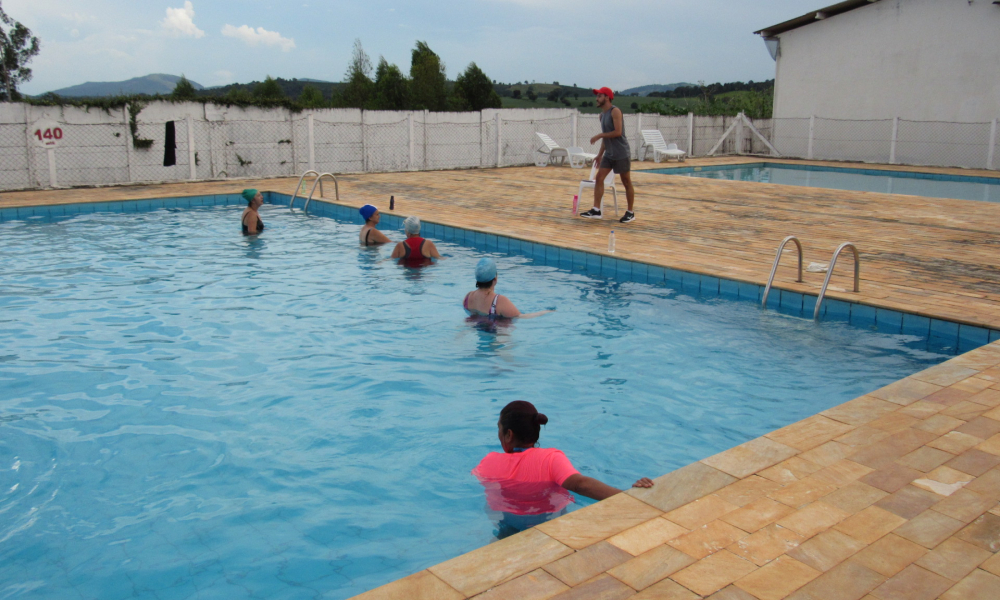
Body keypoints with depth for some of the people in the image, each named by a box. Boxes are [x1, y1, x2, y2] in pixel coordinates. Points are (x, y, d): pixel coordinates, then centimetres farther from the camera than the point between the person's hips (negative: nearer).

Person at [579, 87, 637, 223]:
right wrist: (600, 154, 17)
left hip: (621, 153, -8)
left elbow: (618, 132, -22)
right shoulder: (602, 114, 13)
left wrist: (599, 136, -17)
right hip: (609, 154, 8)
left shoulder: (615, 111, -13)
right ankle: (596, 210, -1)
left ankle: (630, 213, 11)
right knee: (599, 178, -2)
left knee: (626, 182, 2)